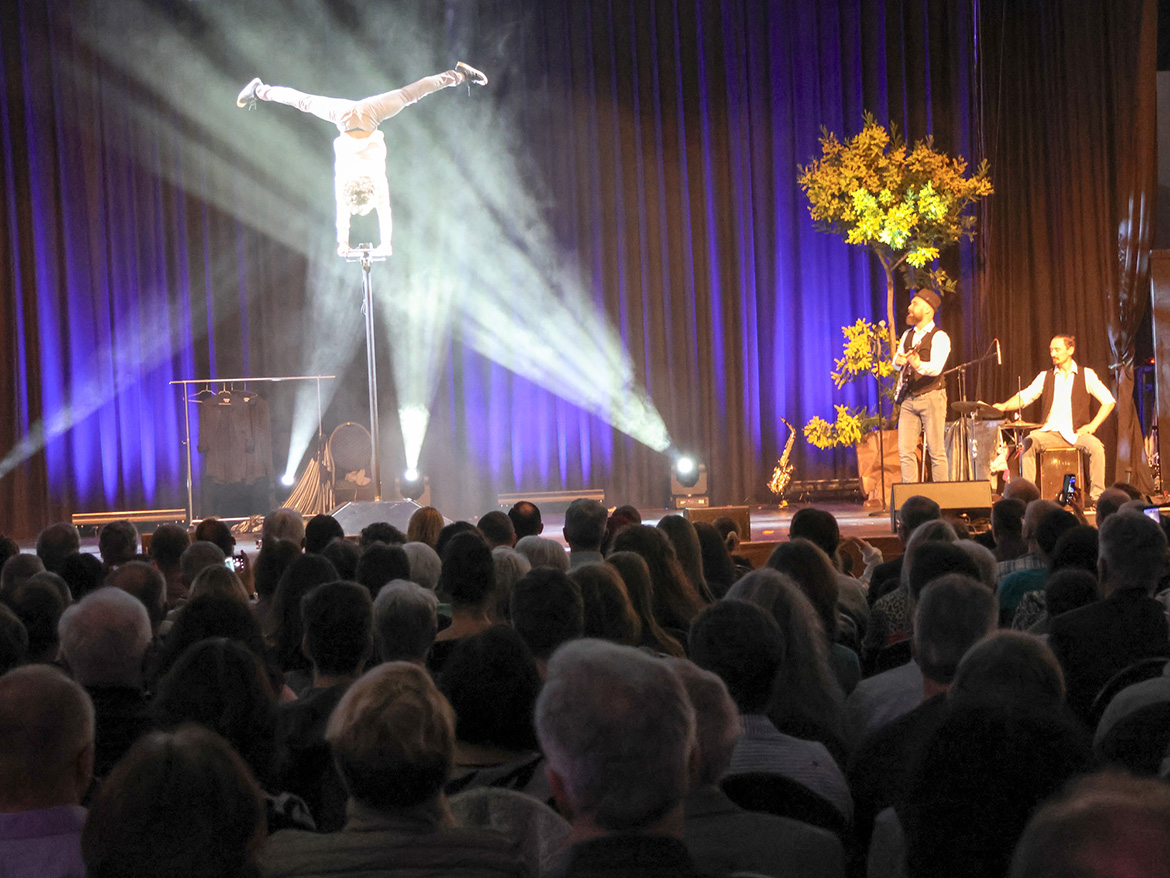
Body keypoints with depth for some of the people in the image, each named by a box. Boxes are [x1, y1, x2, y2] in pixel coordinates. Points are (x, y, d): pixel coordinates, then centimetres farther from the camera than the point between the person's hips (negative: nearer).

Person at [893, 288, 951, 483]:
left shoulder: (939, 337, -7)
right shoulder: (907, 335, 16)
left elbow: (936, 367, -22)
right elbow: (896, 361, 22)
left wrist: (919, 364, -42)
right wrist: (899, 360, -3)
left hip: (931, 397, -7)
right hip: (908, 398, 7)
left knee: (936, 450, -5)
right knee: (905, 451, 0)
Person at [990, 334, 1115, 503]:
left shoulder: (1086, 375, 5)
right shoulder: (1045, 377, 12)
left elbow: (1108, 401, 4)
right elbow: (1024, 397, 4)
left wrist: (1093, 425, -8)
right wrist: (1004, 406, -16)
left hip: (1076, 432, -2)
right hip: (1050, 432, 2)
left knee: (1096, 447, -31)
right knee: (1027, 443, -28)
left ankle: (1096, 495, -21)